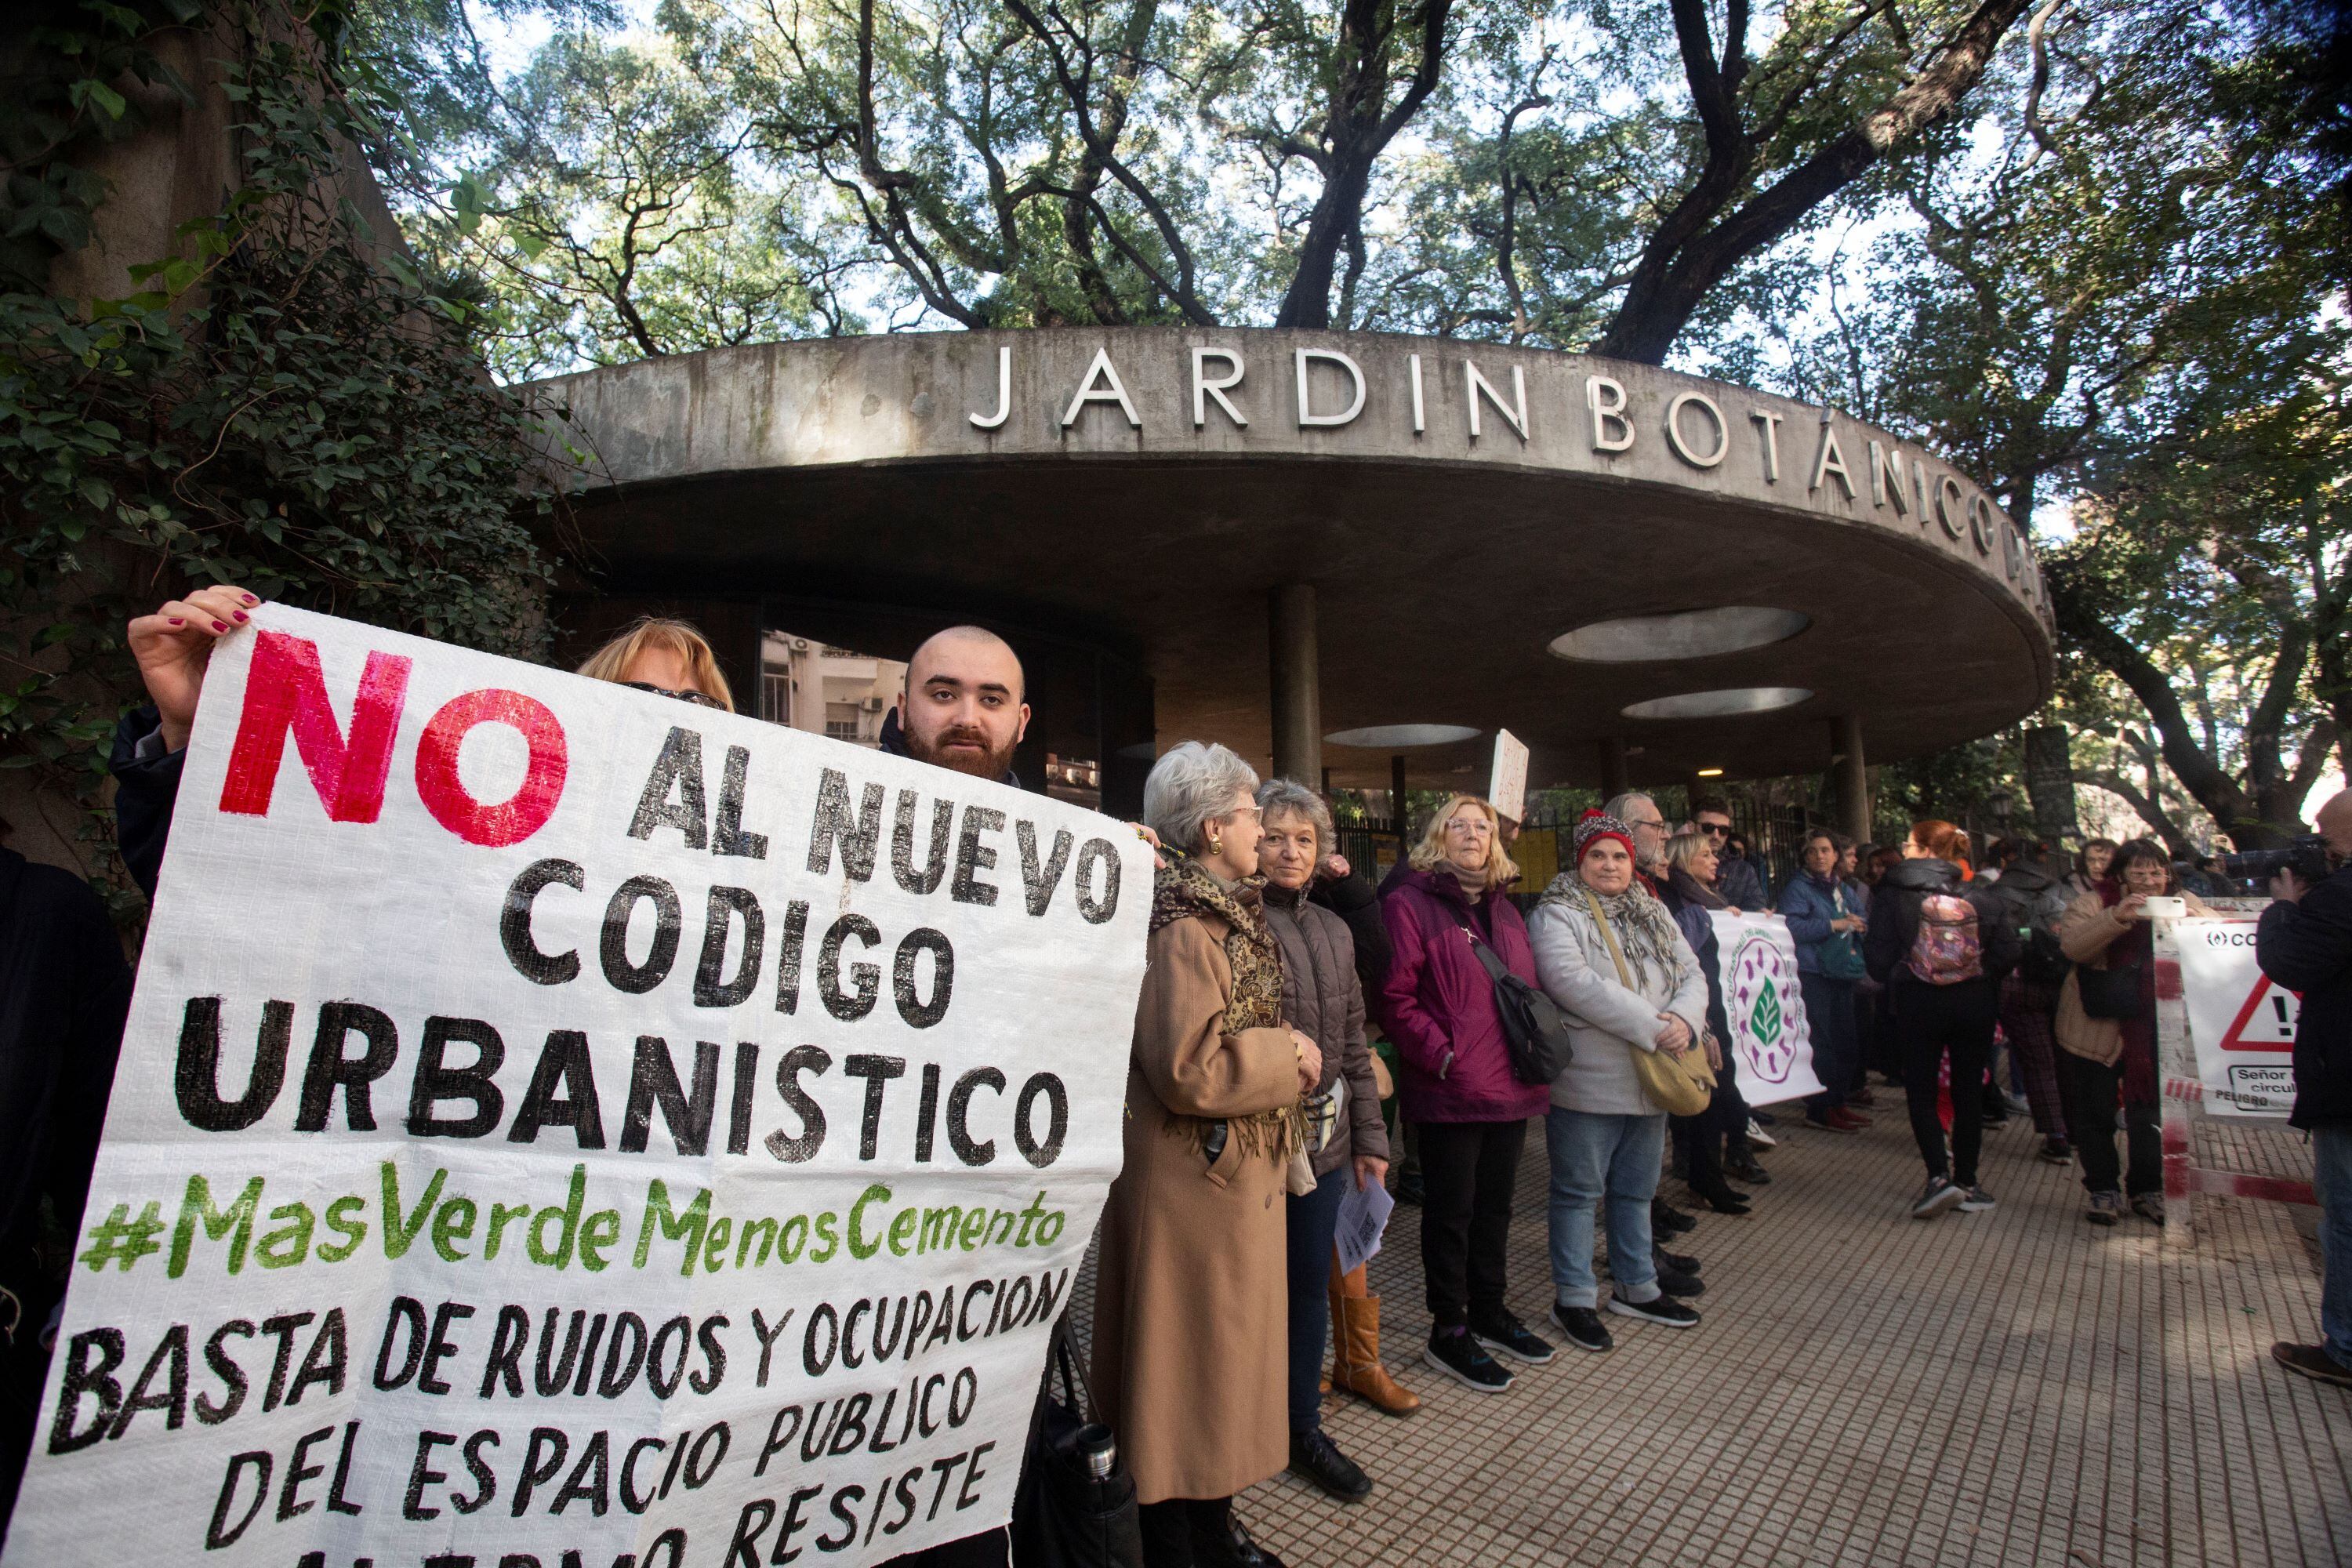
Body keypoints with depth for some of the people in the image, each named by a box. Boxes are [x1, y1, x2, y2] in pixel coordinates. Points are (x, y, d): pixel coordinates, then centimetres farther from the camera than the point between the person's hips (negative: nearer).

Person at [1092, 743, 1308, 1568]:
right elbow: (1188, 1070, -28)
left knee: (1226, 1352, 21)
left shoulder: (1226, 914, 10)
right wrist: (1286, 1057, -16)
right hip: (1194, 1185, -10)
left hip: (1235, 1174, 10)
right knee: (1192, 1358, 5)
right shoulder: (1183, 929, -22)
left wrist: (1284, 1055, 7)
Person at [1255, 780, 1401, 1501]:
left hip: (1324, 1141, 6)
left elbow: (1353, 1043, 14)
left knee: (1311, 1282, 17)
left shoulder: (1332, 930, 10)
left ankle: (1303, 1427, 34)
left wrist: (1369, 1137, 14)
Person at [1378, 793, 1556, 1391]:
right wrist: (1444, 1056, -19)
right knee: (1452, 1210, 5)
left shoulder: (1504, 908, 15)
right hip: (1448, 1090, -7)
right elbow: (1395, 998, -15)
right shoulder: (1408, 902, -9)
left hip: (1509, 1087, 7)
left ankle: (1489, 1311, 37)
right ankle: (1448, 1331, 21)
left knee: (1495, 1204, 19)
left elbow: (1529, 988, 20)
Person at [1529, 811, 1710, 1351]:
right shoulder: (1556, 916, -11)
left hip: (1650, 1082, 7)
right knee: (1578, 1191, 5)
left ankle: (1636, 1287, 36)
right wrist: (1652, 1027, -22)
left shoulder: (1654, 915, 13)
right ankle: (1574, 1299, 18)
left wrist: (1683, 1020, -15)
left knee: (1636, 1189, 20)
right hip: (1587, 1084, -7)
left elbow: (1691, 974, 7)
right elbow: (1577, 985, -23)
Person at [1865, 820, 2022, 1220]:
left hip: (1918, 1003, -3)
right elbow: (2007, 951, -4)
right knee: (1968, 1090, 13)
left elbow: (1878, 956, -10)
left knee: (1920, 1090, 8)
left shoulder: (1892, 895, -8)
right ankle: (1966, 1182, 20)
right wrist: (1982, 977, 15)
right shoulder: (1979, 895, -1)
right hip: (1975, 1003, 3)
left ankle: (1939, 1175, -6)